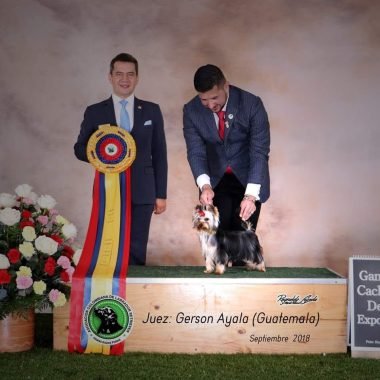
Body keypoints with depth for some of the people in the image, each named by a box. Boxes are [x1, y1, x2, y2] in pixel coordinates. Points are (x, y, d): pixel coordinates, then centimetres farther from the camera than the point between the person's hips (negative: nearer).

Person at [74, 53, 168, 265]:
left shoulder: (152, 111, 8)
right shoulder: (94, 112, 5)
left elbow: (159, 154, 9)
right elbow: (80, 148, 10)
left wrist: (161, 194, 5)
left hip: (141, 192, 1)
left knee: (137, 251, 3)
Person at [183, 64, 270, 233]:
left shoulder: (252, 104, -20)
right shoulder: (191, 111, -12)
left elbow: (259, 152, -22)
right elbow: (196, 152, -13)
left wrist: (250, 195, -33)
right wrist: (204, 185, -33)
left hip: (247, 180, -2)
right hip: (215, 181, 2)